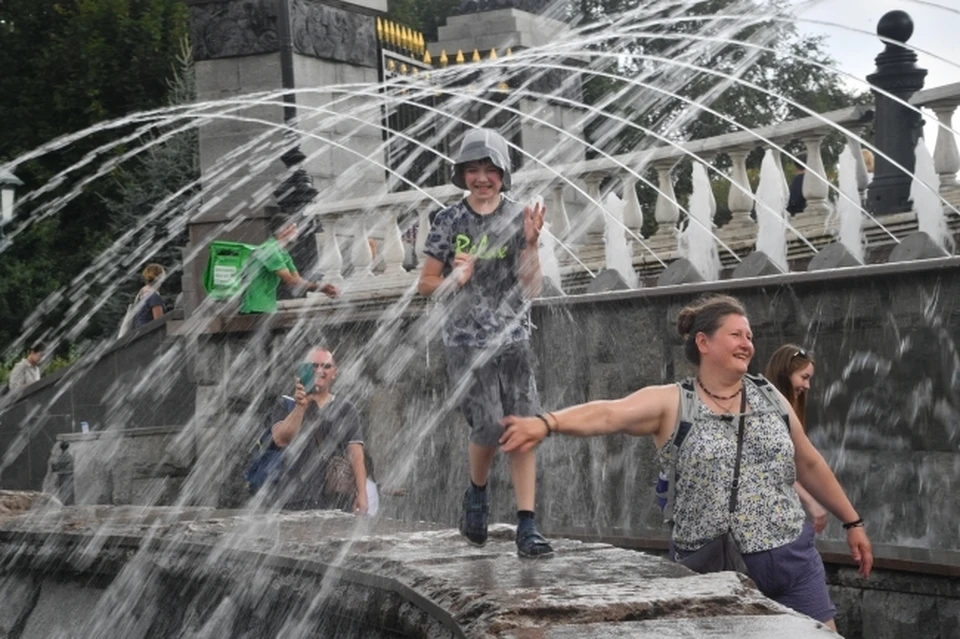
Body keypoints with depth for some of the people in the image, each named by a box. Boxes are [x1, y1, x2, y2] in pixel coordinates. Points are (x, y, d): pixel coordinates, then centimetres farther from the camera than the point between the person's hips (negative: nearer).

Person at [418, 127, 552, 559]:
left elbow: (531, 288, 1)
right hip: (465, 342, -1)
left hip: (513, 340, 2)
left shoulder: (518, 218, 4)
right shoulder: (449, 221, 3)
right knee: (489, 426, -11)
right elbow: (426, 283, 8)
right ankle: (477, 494, 19)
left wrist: (530, 243, -13)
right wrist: (456, 278, -11)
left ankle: (527, 527, -3)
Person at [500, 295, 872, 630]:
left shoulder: (770, 399, 9)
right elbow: (607, 414, -22)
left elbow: (810, 465, 19)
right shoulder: (671, 403, -5)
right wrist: (546, 423, -39)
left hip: (793, 561, 4)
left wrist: (852, 521, 23)